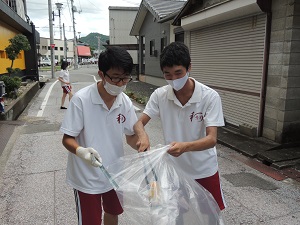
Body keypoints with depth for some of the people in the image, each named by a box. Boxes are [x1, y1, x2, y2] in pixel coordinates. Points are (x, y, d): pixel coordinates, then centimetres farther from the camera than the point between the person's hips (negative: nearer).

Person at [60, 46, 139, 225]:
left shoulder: (125, 102, -9)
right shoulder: (81, 99, -22)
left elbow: (131, 135, 2)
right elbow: (67, 138, -16)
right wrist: (81, 151, -37)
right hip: (87, 177, -4)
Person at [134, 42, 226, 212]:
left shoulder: (210, 97, -20)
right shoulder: (160, 95, -12)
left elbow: (212, 139, -25)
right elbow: (139, 123, -8)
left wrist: (185, 146, -45)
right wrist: (143, 136, -32)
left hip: (204, 171, -1)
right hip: (175, 169, 2)